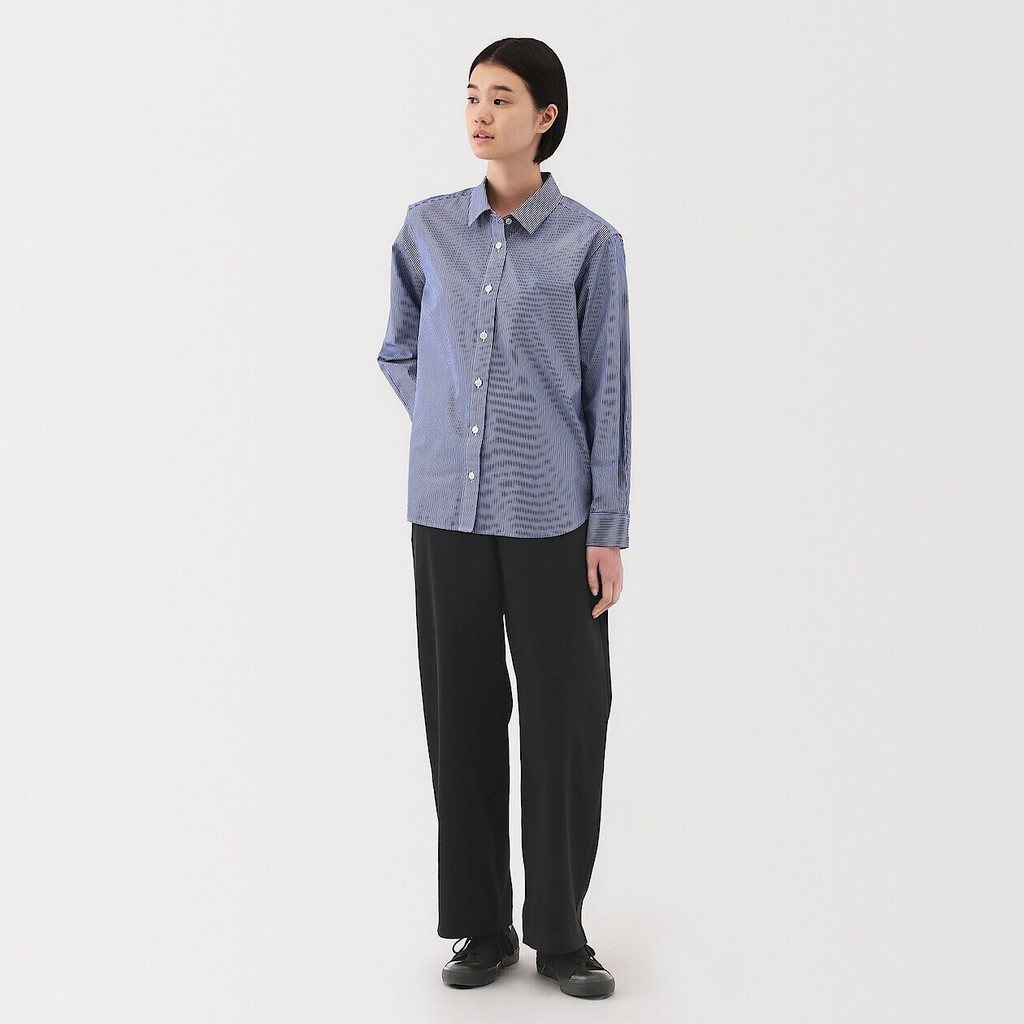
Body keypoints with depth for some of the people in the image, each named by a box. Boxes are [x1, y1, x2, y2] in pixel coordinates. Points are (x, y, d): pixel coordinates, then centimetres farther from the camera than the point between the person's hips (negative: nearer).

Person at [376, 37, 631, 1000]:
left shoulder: (588, 241, -2)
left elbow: (605, 389, -2)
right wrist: (446, 427, 5)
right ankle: (482, 927, 23)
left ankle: (560, 930, 19)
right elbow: (398, 353, 19)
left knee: (564, 720, 3)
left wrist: (609, 531, -4)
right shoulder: (428, 229, 5)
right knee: (463, 715, 9)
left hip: (552, 516, -2)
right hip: (448, 511, 3)